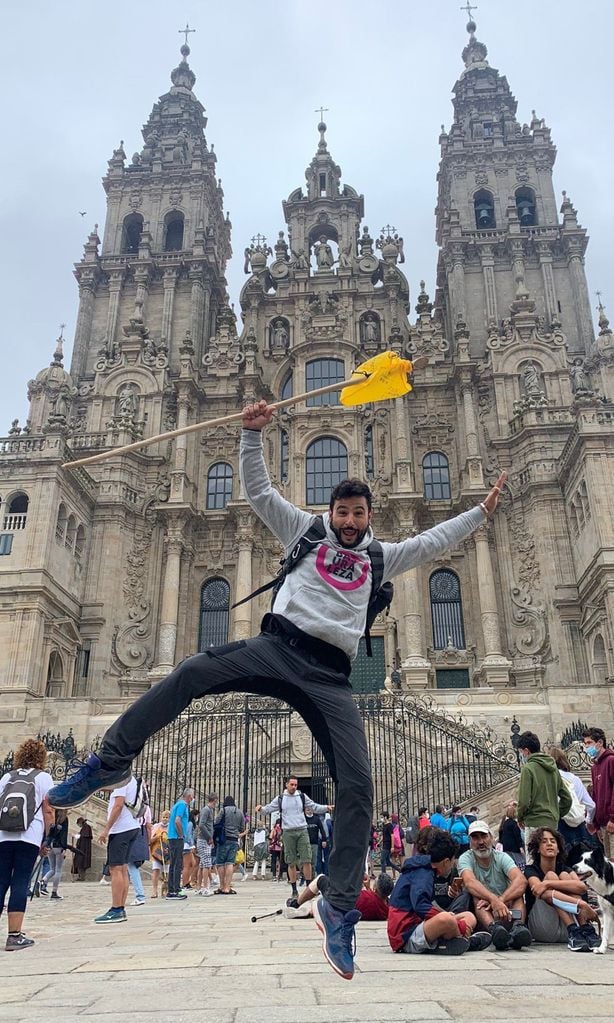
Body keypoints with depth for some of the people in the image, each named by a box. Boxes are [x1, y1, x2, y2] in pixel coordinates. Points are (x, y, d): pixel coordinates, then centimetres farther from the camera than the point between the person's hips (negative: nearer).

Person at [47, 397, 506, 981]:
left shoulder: (381, 557, 25)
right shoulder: (306, 530, 20)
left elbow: (435, 541, 29)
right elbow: (257, 491, 16)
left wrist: (482, 510, 27)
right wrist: (252, 433, 6)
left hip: (329, 674, 2)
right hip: (278, 647, -1)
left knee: (358, 786, -11)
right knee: (192, 672, -27)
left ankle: (340, 909, -1)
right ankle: (110, 761, -13)